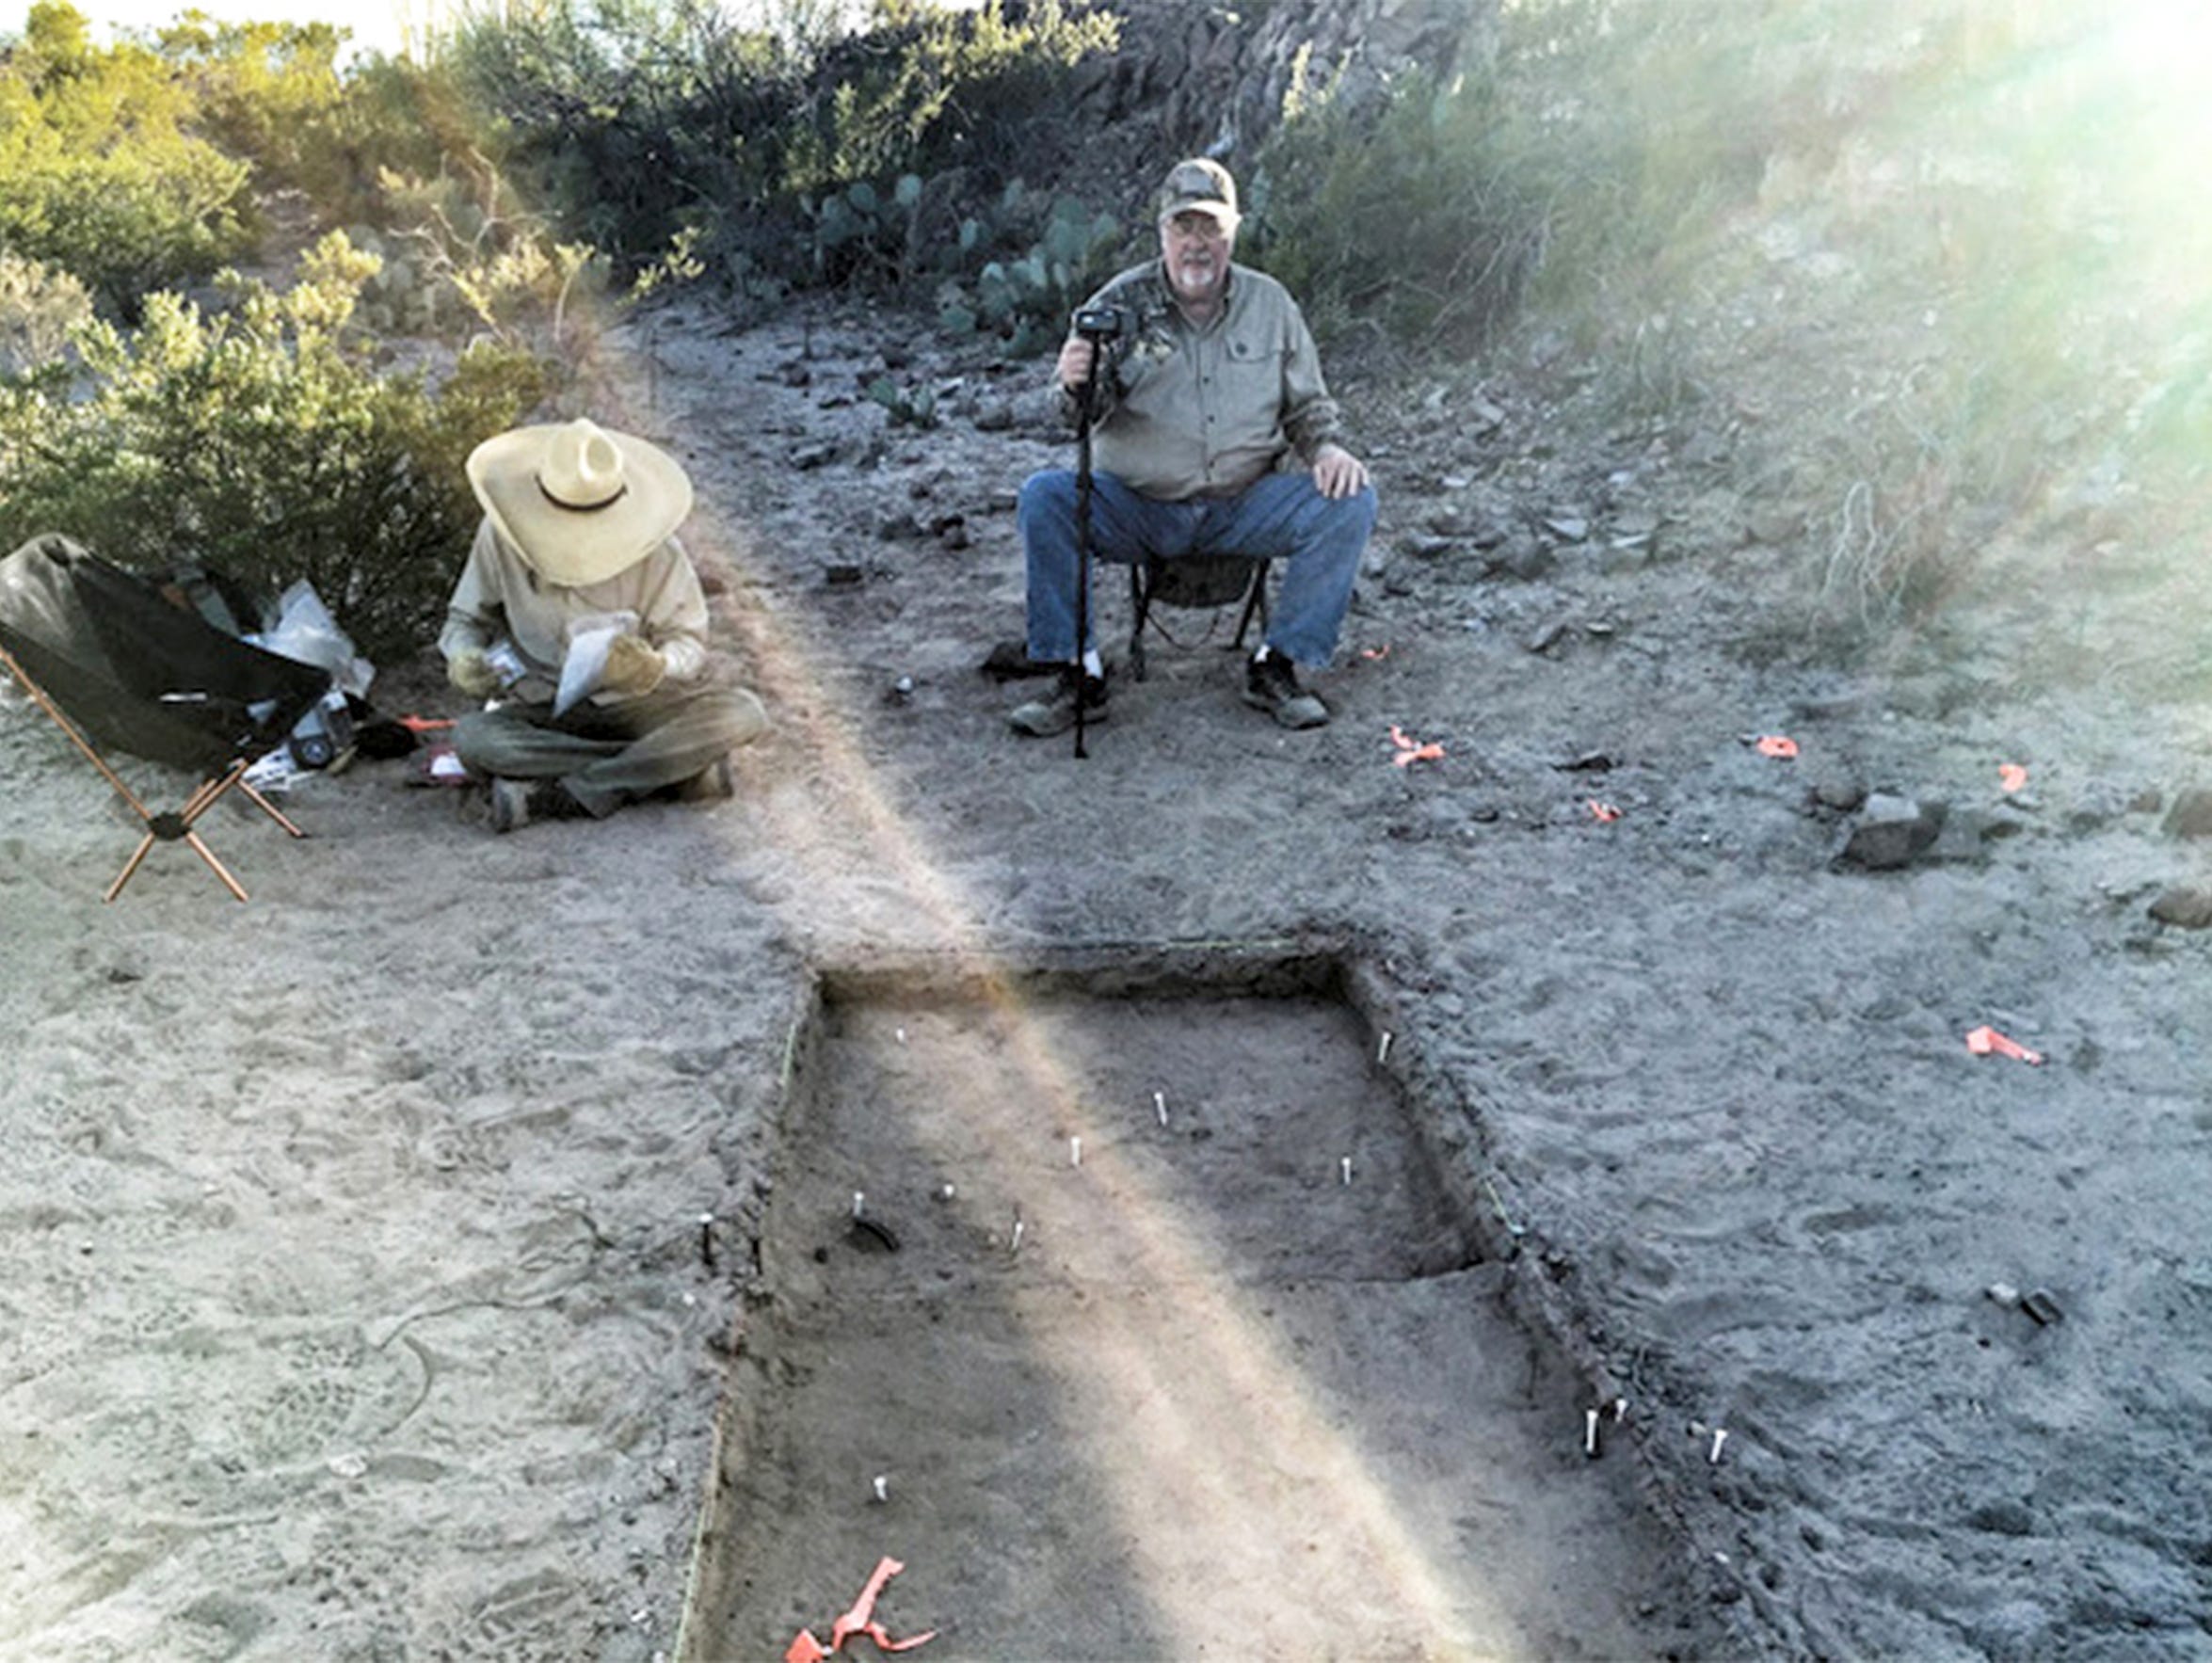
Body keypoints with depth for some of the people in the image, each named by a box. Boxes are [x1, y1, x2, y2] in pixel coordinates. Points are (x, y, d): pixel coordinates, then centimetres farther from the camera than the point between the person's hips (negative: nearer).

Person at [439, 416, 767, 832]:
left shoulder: (656, 553, -11)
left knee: (742, 713, -28)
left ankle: (555, 797, -30)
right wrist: (463, 659, -17)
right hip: (545, 711, 1)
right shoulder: (501, 536, -7)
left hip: (636, 703, 0)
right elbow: (466, 618, 8)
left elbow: (689, 641, -6)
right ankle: (673, 769, -30)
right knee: (471, 738, -33)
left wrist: (657, 668, -31)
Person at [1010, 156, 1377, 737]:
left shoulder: (1270, 303, 6)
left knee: (1350, 500, -20)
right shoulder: (1121, 304, -1)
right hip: (1137, 507, -1)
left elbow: (1308, 402, 15)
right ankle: (1080, 675, -15)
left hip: (1244, 505, 2)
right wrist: (1077, 388, -35)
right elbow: (1094, 413, -11)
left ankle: (1276, 667, -10)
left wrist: (1328, 448, -7)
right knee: (1043, 496, -26)